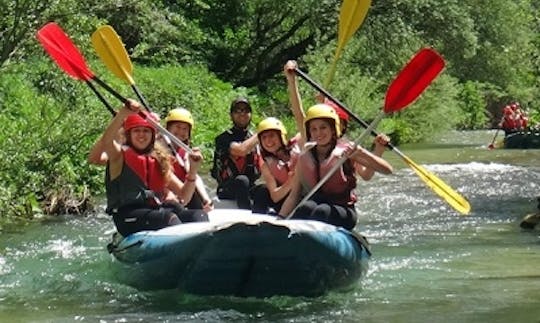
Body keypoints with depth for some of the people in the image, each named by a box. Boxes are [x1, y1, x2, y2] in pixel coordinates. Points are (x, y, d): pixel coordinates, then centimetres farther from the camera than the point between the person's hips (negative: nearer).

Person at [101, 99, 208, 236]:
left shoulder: (159, 161, 21)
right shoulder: (121, 155, 7)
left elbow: (184, 194, 15)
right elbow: (106, 141, -19)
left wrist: (193, 170, -2)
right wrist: (123, 114, -34)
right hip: (129, 219, -5)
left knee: (199, 215, -21)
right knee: (168, 216, -33)